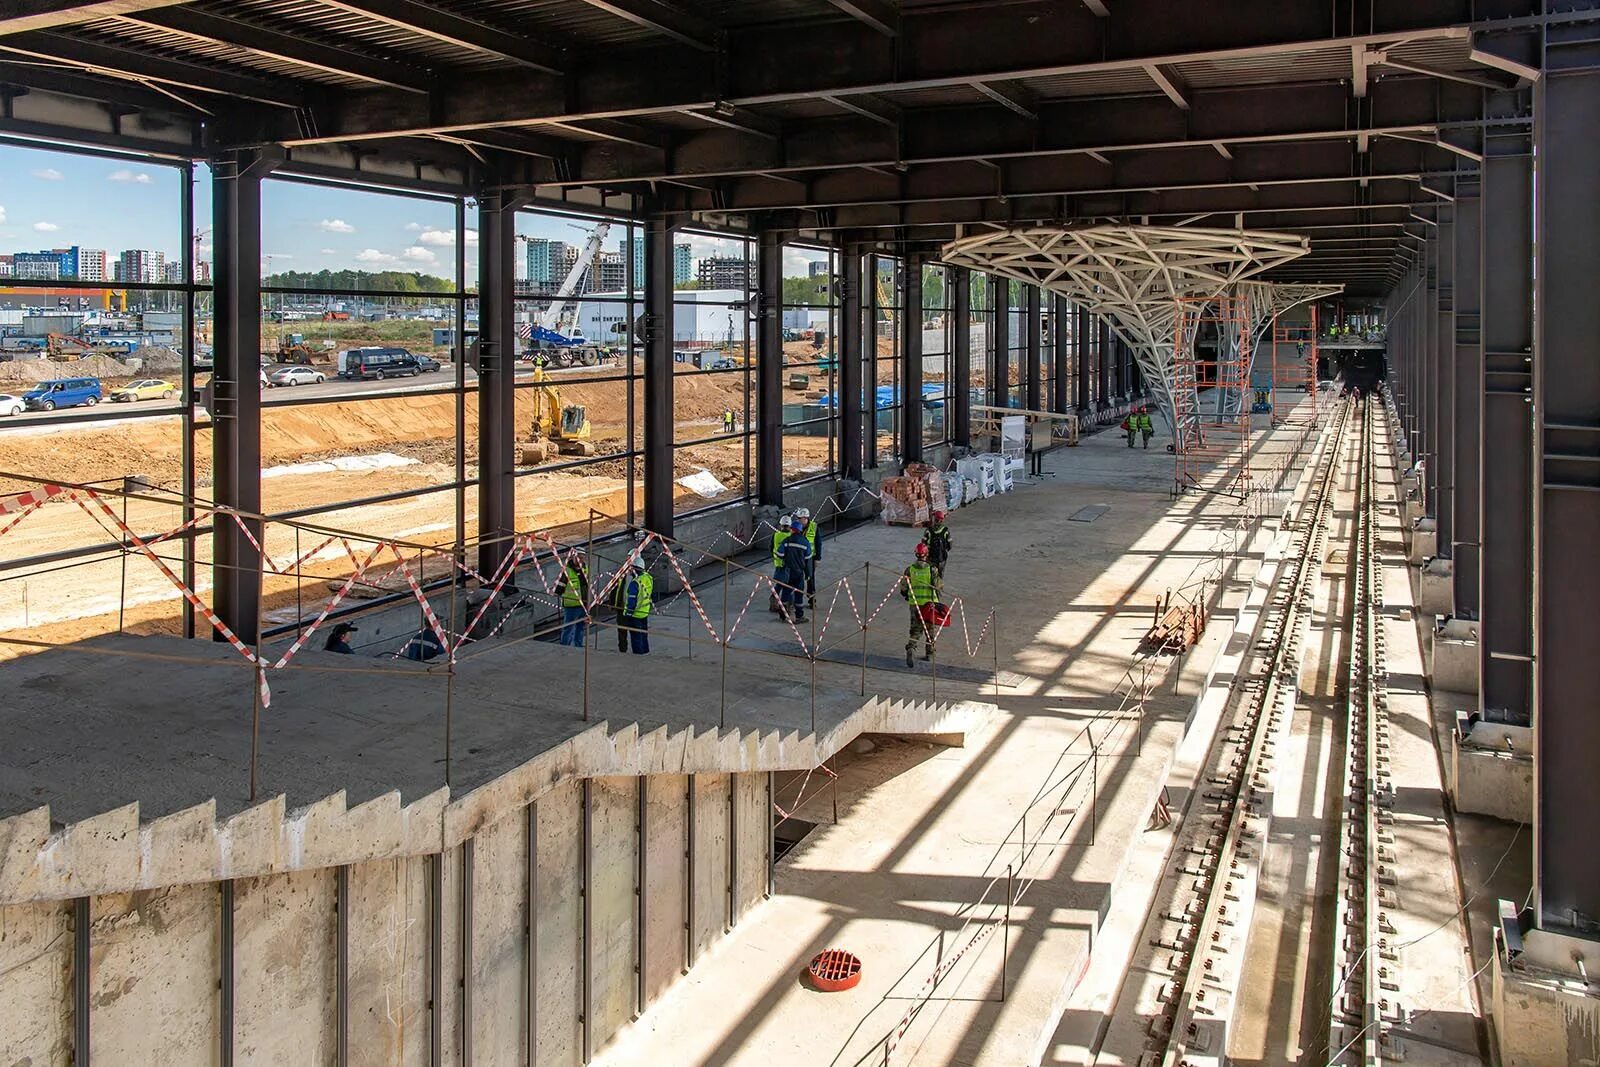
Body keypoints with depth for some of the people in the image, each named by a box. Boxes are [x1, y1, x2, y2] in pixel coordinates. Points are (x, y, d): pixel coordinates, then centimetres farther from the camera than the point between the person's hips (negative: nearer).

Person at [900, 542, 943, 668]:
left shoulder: (910, 569, -4)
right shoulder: (931, 569, -10)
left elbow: (903, 587, 3)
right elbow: (938, 585, -8)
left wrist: (906, 596, 21)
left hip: (914, 603, 2)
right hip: (930, 603, -1)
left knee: (915, 629, 6)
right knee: (930, 628, 16)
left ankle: (910, 648, -17)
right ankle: (929, 652, 24)